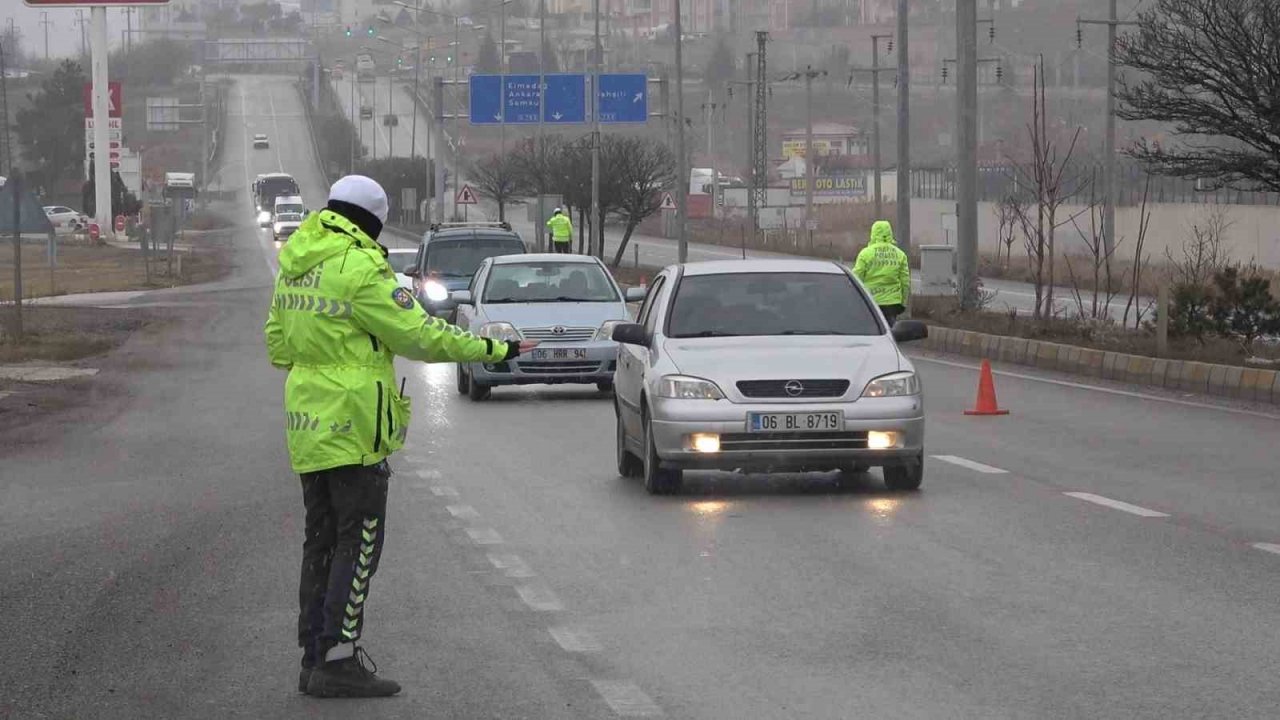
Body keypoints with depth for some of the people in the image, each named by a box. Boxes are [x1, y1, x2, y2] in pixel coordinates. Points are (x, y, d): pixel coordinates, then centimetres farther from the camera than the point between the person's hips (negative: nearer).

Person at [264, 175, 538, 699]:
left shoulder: (295, 267, 11)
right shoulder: (361, 269, -15)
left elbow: (277, 345, 18)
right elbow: (419, 335, -13)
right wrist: (493, 350, -6)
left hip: (308, 424, 8)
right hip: (353, 424, -8)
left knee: (322, 540, 13)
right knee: (359, 541, -3)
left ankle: (314, 658, 15)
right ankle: (338, 661, -6)